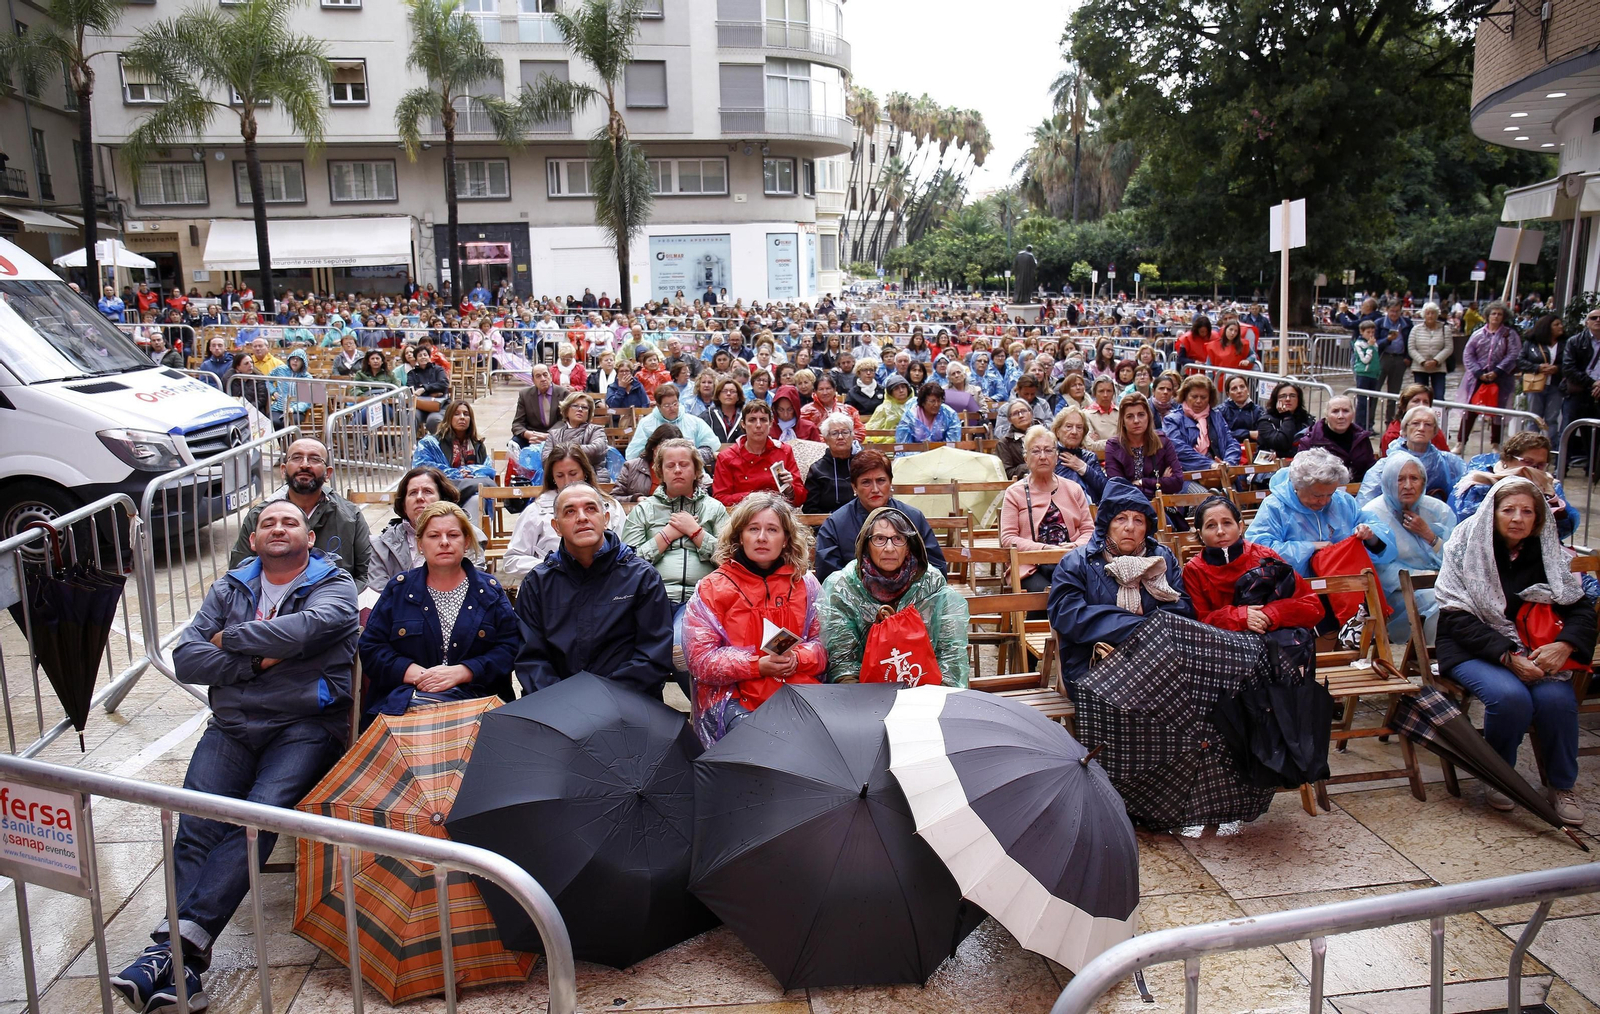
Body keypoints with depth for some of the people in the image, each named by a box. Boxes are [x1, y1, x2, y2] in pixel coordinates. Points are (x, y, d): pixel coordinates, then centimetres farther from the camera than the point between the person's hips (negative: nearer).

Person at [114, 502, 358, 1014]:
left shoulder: (334, 586, 6)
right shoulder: (230, 588, 20)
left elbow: (304, 630, -16)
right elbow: (185, 658, 8)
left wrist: (230, 639, -1)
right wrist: (257, 660, -6)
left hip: (305, 727, -3)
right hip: (232, 726, 4)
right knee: (197, 824, -21)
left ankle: (182, 940, -31)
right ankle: (183, 962, -27)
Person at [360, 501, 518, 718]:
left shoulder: (490, 591, 12)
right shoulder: (398, 588, 15)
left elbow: (510, 647, 4)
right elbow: (371, 647, 9)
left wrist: (460, 672, -11)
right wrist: (415, 674, -9)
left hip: (473, 698, -1)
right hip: (403, 698, 1)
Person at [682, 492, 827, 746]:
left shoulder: (806, 584, 15)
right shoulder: (712, 589, 5)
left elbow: (823, 645, 12)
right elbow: (700, 659, -1)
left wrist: (796, 659, -11)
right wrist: (758, 666, -13)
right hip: (732, 694, -2)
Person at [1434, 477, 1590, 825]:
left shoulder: (1549, 554, 5)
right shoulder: (1467, 548, -7)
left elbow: (1581, 609, 3)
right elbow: (1458, 618, -12)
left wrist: (1564, 645, -18)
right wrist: (1507, 656, -23)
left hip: (1531, 650, 3)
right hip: (1472, 650, -3)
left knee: (1556, 697, -28)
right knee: (1510, 695, -32)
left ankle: (1562, 785, -3)